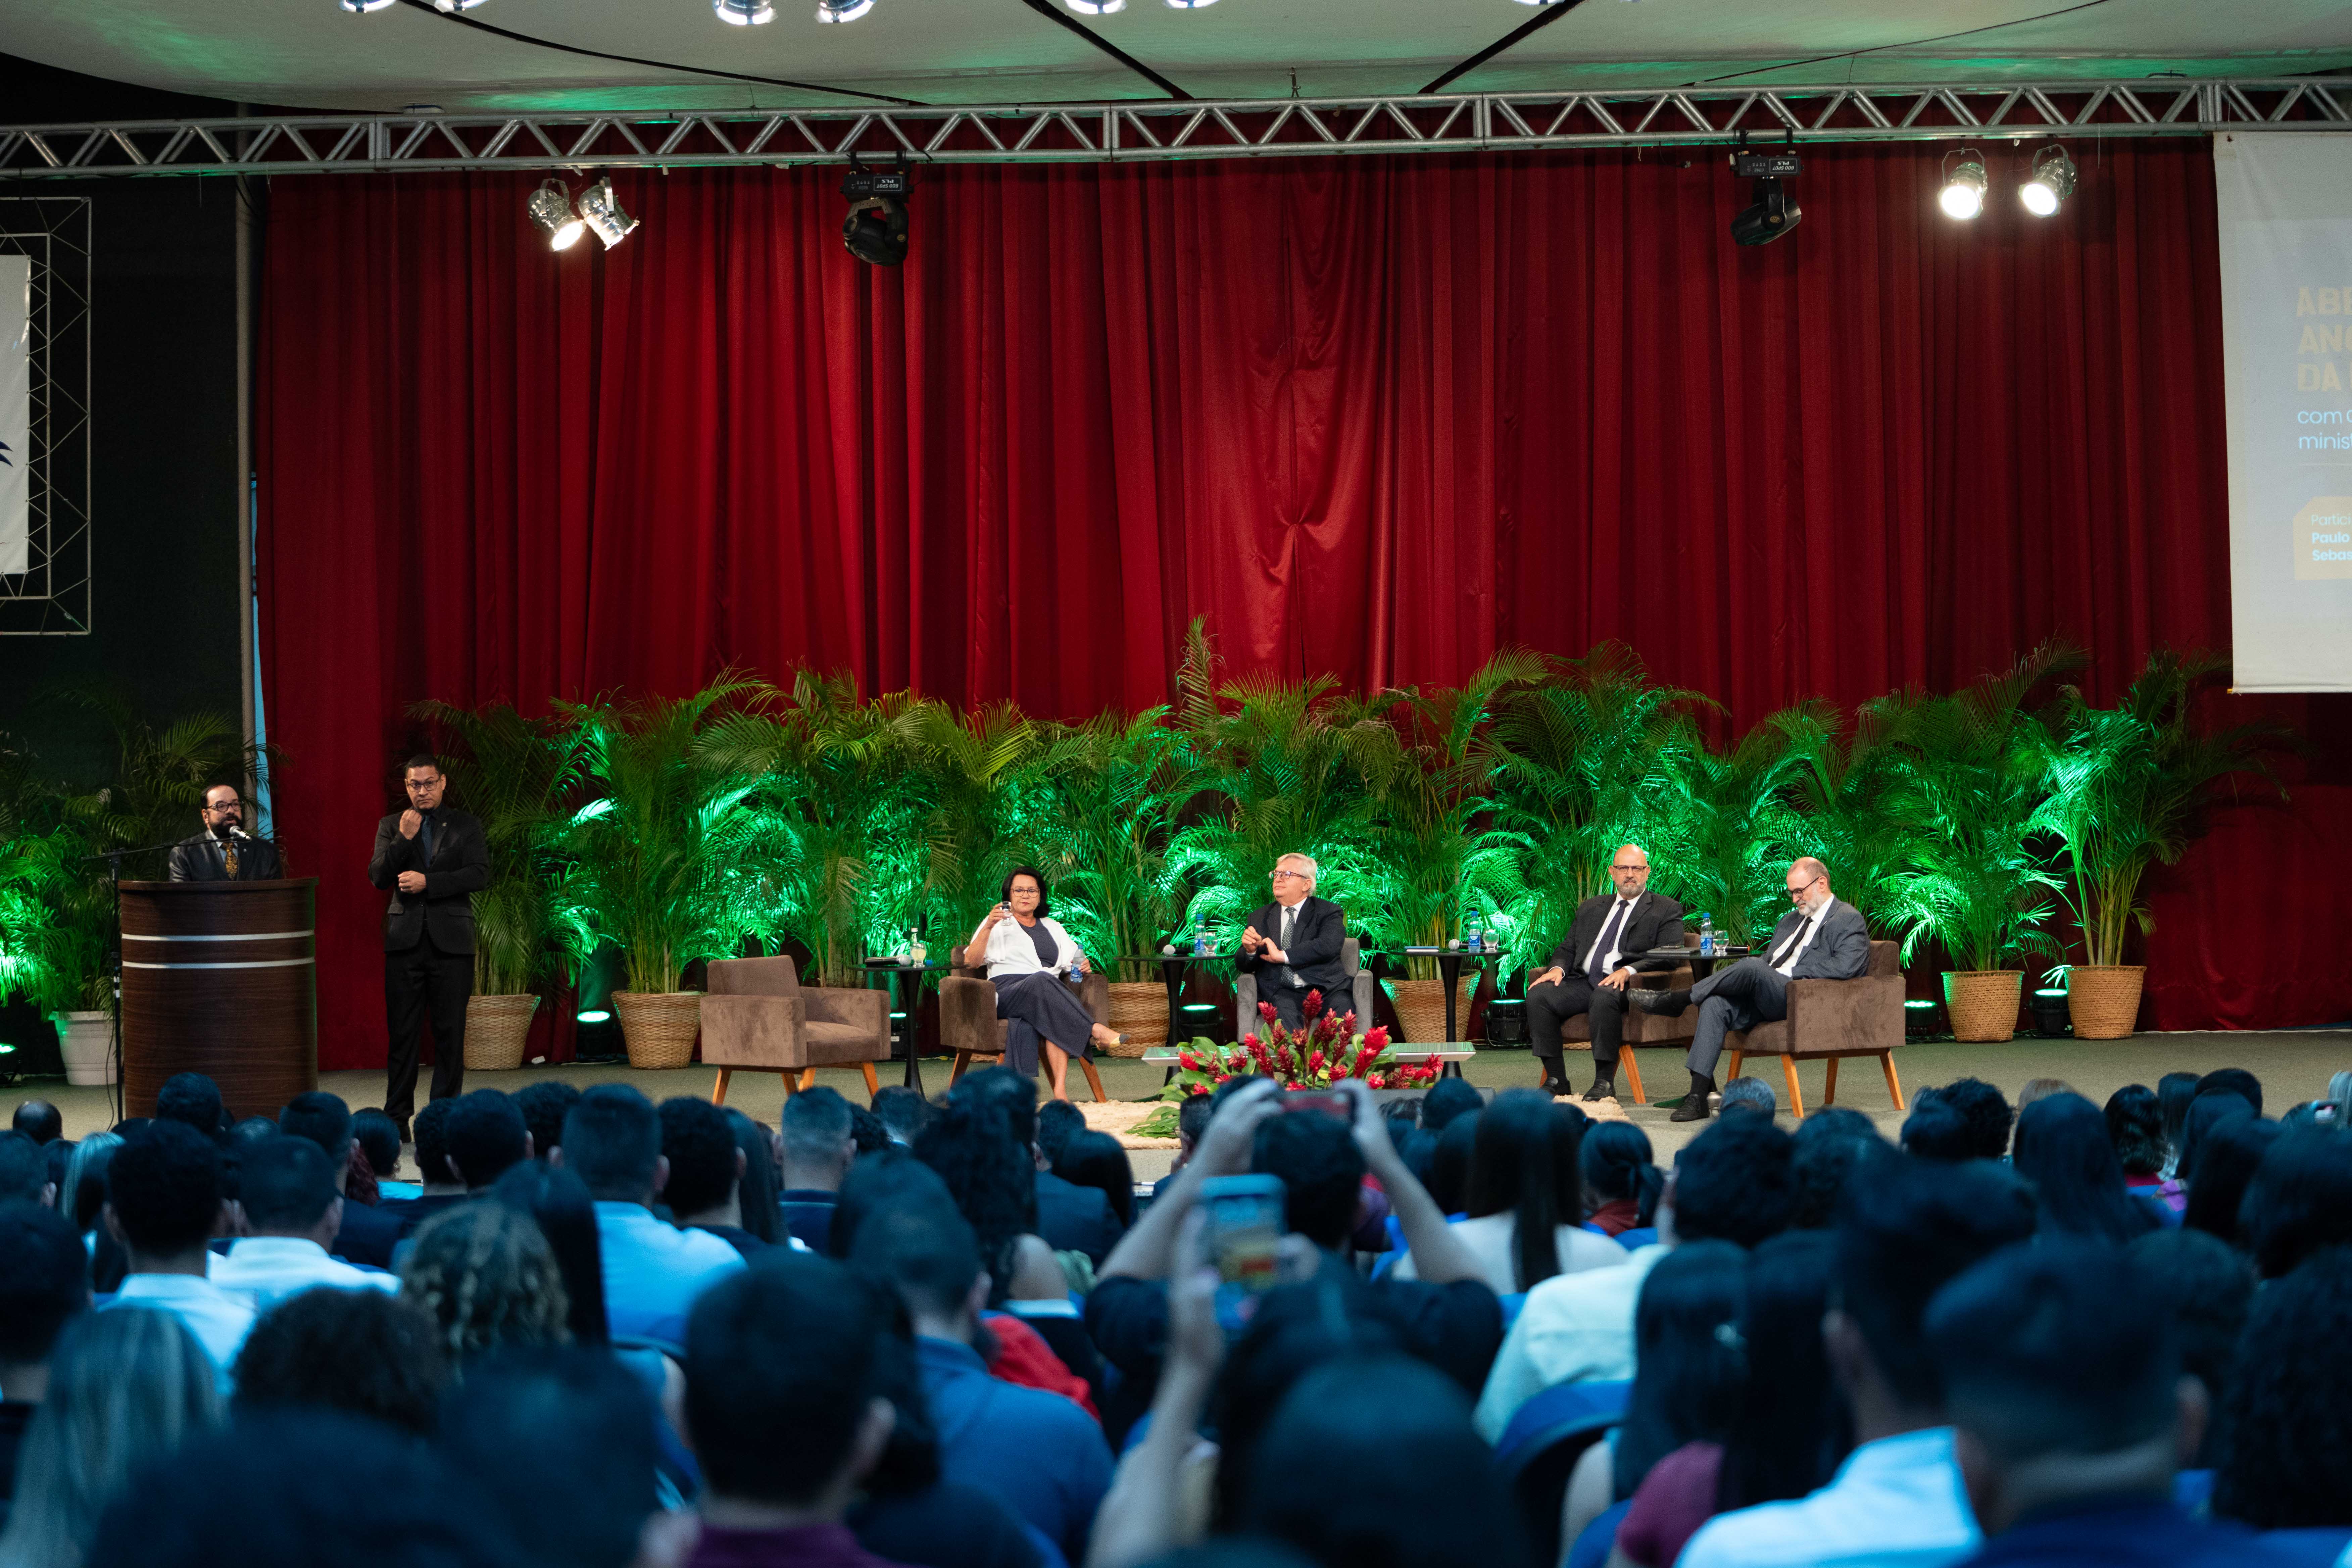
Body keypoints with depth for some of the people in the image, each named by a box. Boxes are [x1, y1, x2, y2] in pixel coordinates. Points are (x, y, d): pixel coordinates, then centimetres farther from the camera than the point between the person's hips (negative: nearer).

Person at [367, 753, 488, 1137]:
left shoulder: (466, 825, 7)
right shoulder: (391, 826, 11)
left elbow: (479, 874, -5)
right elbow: (378, 877, 0)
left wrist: (427, 882, -13)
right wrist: (404, 839, -12)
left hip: (451, 940, -1)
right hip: (405, 939, 1)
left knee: (450, 1032, 1)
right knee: (402, 1033, 1)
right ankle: (397, 1117, 6)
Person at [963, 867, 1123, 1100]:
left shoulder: (1052, 927, 28)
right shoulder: (999, 924, 17)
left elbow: (1072, 963, 27)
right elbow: (970, 962, 4)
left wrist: (1083, 967, 3)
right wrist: (988, 927, -9)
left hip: (1047, 994, 2)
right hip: (1007, 992, -2)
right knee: (1042, 981, -39)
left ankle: (1060, 1090, -52)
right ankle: (1095, 1031, -46)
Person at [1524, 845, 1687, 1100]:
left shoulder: (1666, 910, 10)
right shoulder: (1590, 908, 27)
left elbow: (1669, 955, -4)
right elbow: (1567, 948, 23)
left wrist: (1629, 971, -20)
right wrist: (1557, 968, -2)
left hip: (1627, 984, -5)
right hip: (1584, 981, 5)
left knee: (1604, 997, -39)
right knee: (1538, 994, -22)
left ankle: (1605, 1082, -32)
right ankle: (1556, 1080, -19)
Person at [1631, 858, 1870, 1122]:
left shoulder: (1849, 920, 3)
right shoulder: (1791, 920, 29)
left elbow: (1845, 967, -14)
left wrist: (1791, 973, -13)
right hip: (1762, 998, 8)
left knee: (1752, 967, -33)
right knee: (1715, 1004, -22)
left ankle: (1678, 999, -19)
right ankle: (1699, 1096, -27)